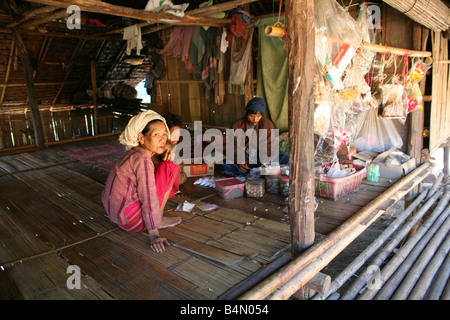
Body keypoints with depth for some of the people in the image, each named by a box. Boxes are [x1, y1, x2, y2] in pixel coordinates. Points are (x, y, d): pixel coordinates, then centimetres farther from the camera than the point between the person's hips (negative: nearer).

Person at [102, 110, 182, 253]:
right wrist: (154, 234, -20)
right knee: (170, 167, -10)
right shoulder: (142, 159, -22)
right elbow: (149, 199, -23)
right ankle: (158, 220, -3)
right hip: (131, 220, -10)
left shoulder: (134, 153, 7)